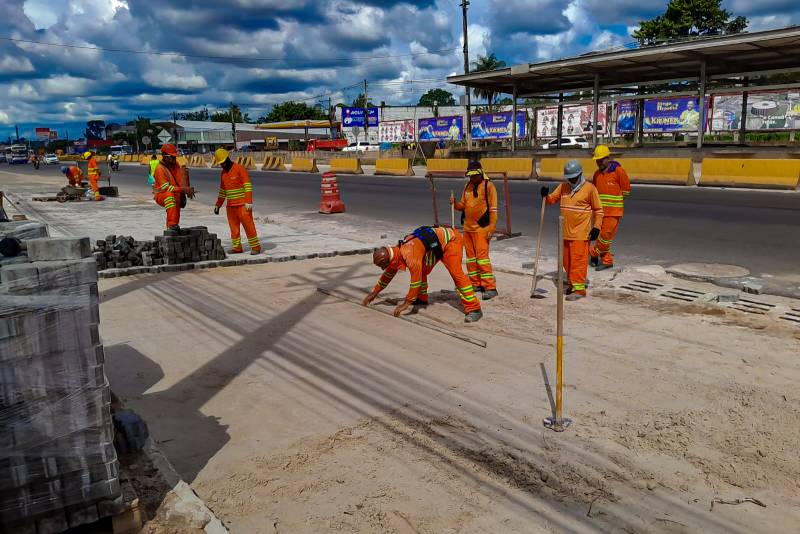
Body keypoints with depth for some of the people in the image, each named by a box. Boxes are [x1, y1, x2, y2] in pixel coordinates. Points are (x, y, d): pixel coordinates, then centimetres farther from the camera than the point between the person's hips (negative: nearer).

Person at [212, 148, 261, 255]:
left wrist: (249, 202, -20)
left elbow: (248, 186, -13)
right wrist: (218, 205, 19)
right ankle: (237, 247, 14)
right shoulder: (223, 173, 13)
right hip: (230, 205, 7)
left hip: (243, 204, -7)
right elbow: (222, 191, 21)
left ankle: (255, 247, 0)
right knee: (234, 227, 7)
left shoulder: (240, 168, -9)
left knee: (248, 225, -5)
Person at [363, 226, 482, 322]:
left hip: (451, 240, -10)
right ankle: (422, 299, 25)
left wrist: (406, 304, -21)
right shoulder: (397, 251, -1)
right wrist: (373, 293, 18)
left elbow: (416, 279, -29)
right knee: (421, 270, 10)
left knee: (456, 273, -21)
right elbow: (388, 274, 14)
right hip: (438, 241, 10)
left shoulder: (410, 255, -32)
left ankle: (474, 309, -21)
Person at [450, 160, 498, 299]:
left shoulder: (488, 186, -8)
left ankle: (490, 287, -10)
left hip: (481, 228, -7)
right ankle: (476, 284, 22)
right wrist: (455, 203, -6)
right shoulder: (468, 186, 12)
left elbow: (493, 209, -11)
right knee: (471, 256, 11)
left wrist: (491, 229, -16)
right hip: (468, 227, 7)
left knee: (482, 256, -12)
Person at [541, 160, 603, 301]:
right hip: (566, 232, 6)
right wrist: (545, 195, -10)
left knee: (578, 260, -7)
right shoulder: (563, 187, 7)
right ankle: (572, 283, 32)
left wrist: (596, 227, -9)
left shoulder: (589, 188, -7)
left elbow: (598, 210, -3)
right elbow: (552, 199, 12)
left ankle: (579, 289, -2)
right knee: (567, 260, 15)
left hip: (581, 233, -6)